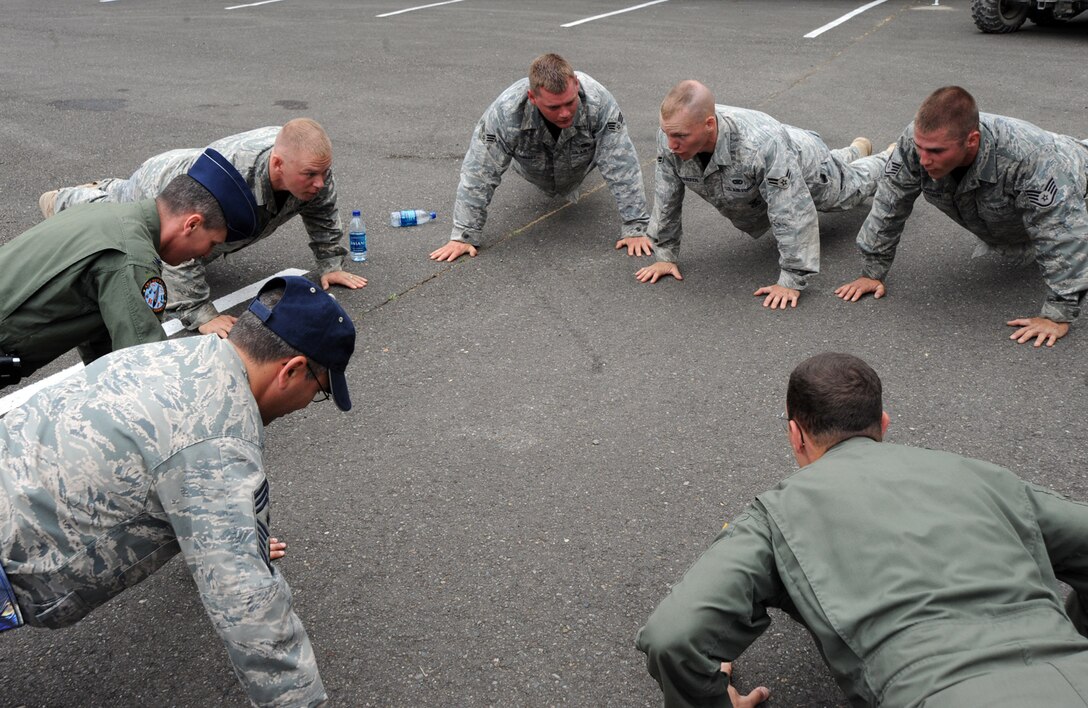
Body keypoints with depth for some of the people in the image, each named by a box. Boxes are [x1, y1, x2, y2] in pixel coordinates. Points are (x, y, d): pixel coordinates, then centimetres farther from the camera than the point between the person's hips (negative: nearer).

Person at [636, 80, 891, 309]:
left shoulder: (760, 145, -52)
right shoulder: (671, 136, -37)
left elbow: (793, 216, -46)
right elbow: (667, 198, -21)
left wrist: (791, 282, -43)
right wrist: (665, 255, -17)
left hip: (807, 173, -5)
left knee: (854, 182, 27)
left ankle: (889, 158, 63)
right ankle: (857, 151, 67)